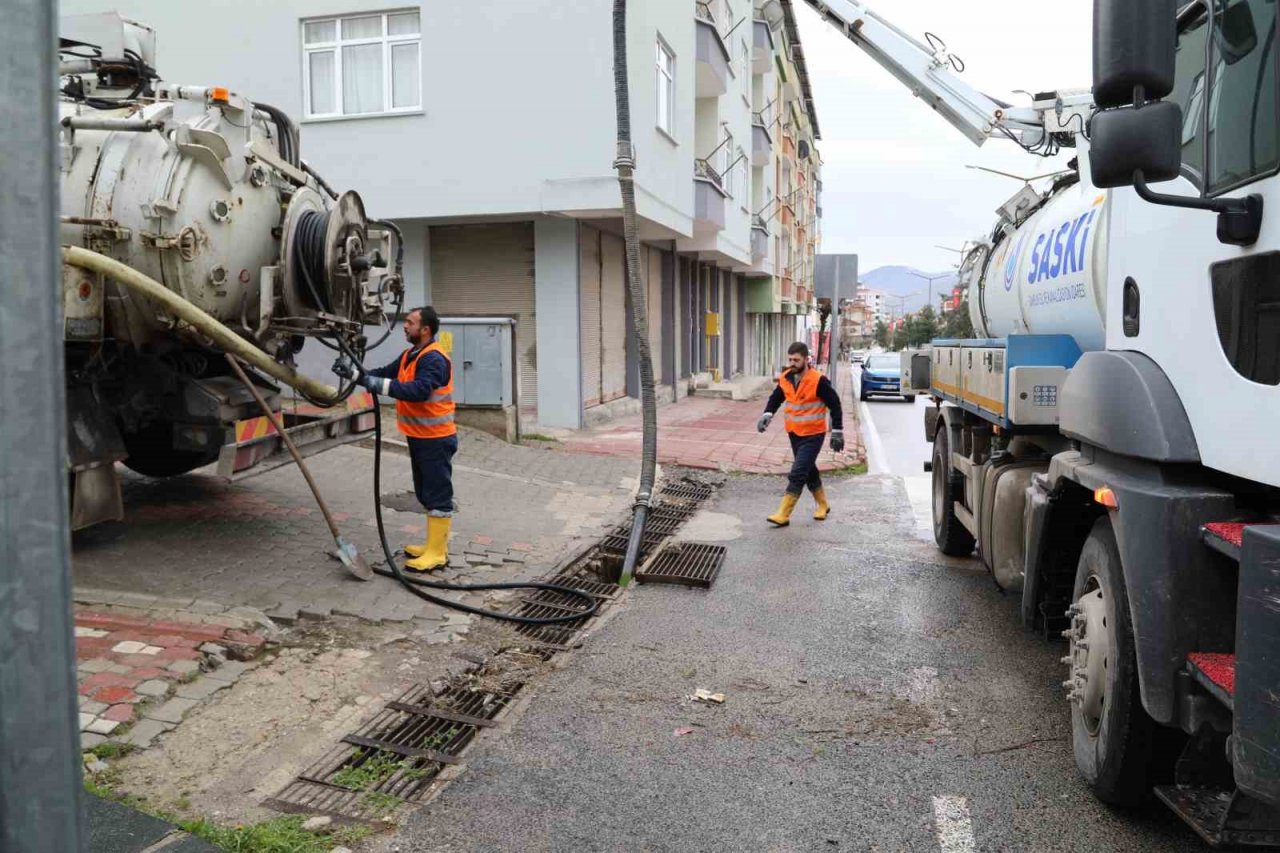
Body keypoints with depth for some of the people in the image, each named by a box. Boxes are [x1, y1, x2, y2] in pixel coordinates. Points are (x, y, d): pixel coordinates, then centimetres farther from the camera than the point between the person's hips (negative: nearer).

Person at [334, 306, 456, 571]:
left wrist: (373, 382, -35)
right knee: (426, 494, 18)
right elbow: (386, 373, 10)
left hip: (436, 439, -10)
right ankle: (434, 544, 29)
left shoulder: (434, 359, -21)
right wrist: (356, 372, -5)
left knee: (438, 495, -3)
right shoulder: (410, 355, 12)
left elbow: (418, 390, -34)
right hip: (419, 437, 10)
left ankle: (437, 553, 2)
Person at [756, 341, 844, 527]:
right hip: (794, 433, 7)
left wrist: (837, 432, -9)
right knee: (809, 471, 20)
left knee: (797, 474, -13)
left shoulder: (819, 381, -19)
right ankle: (823, 505, 38)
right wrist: (767, 415, -5)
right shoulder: (785, 378, -2)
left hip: (813, 435, -7)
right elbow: (776, 398, 13)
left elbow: (835, 405, -11)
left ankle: (783, 515, -11)